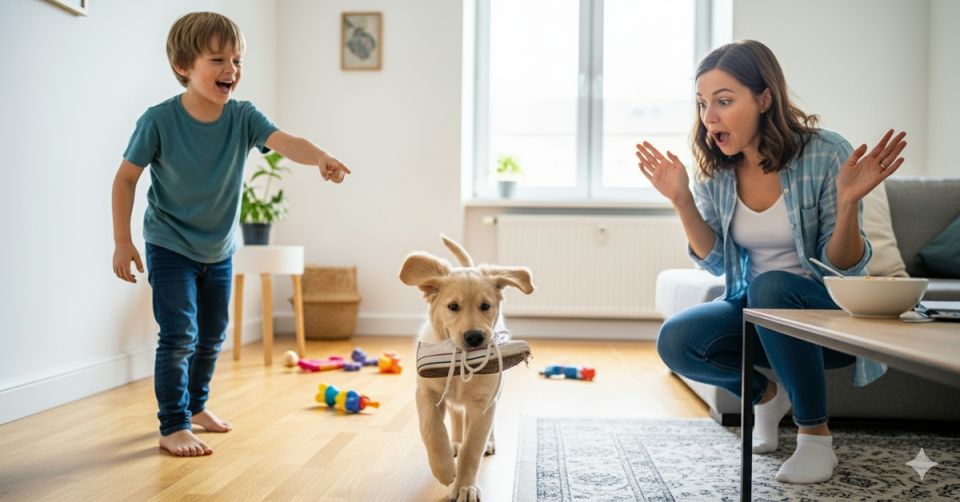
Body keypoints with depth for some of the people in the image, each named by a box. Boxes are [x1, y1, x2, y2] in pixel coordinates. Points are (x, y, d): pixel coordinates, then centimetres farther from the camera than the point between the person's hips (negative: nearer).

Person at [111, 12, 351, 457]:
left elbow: (283, 141, -30)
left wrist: (320, 157, -52)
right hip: (170, 247, -4)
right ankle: (173, 428, 3)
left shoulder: (243, 116, -13)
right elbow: (126, 177, -10)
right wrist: (122, 242, -12)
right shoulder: (159, 120, -19)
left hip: (219, 249, 5)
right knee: (179, 334, -11)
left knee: (213, 334, 16)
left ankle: (196, 405, 36)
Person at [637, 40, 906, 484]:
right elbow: (715, 262, -1)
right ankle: (764, 394, 10)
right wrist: (681, 200, -14)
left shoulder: (826, 154, -17)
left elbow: (843, 267, -14)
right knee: (675, 341, -23)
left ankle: (816, 434, -14)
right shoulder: (715, 168, -4)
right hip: (755, 309, 4)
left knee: (771, 286, -36)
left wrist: (848, 201, -32)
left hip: (830, 312, -3)